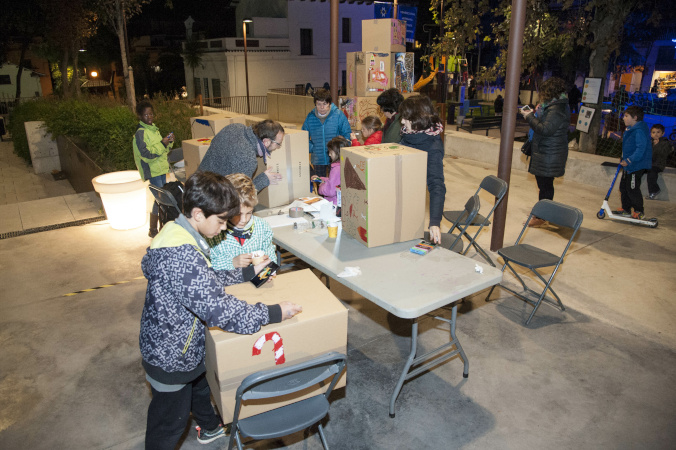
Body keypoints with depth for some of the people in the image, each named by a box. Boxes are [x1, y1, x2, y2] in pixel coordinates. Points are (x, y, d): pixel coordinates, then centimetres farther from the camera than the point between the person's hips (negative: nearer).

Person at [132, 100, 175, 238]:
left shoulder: (153, 128, 12)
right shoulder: (140, 133, -15)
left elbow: (163, 149, 19)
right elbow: (146, 154, -21)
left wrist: (169, 141, 0)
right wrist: (162, 143, -24)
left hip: (161, 168, 9)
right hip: (152, 171, -8)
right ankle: (153, 230, 4)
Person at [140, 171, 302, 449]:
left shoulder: (177, 231, -5)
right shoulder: (181, 256, -37)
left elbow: (206, 280, 7)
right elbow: (219, 310, -38)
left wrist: (247, 273, 3)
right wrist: (274, 314, -29)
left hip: (186, 344, 10)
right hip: (170, 358, -10)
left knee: (201, 386, 33)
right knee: (170, 421, 16)